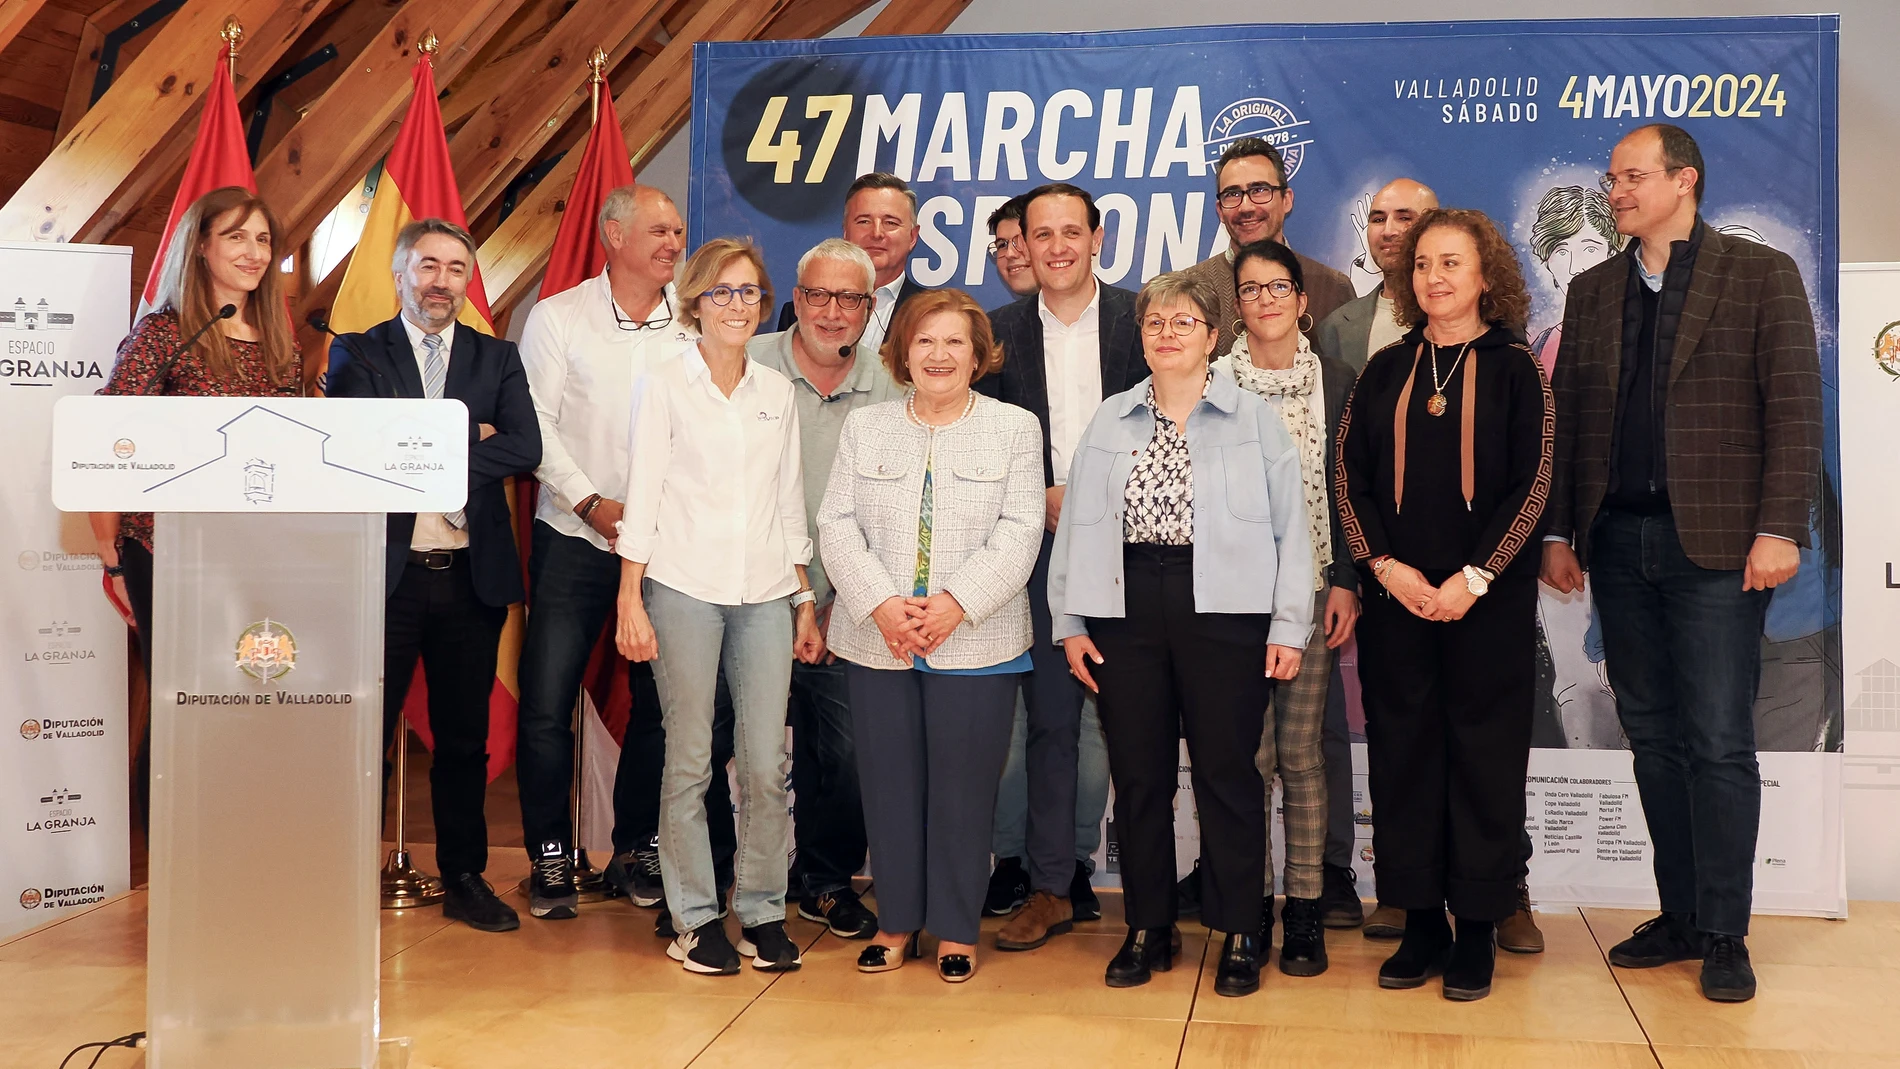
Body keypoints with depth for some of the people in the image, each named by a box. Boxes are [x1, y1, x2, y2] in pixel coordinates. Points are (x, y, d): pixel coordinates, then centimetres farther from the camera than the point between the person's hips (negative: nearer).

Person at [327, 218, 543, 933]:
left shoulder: (497, 359, 10)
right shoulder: (356, 354, 5)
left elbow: (526, 449, -6)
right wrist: (467, 433, -11)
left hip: (471, 575, 2)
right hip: (384, 572, -2)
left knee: (464, 737, 10)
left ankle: (465, 879, 22)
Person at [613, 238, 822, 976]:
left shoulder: (777, 392, 13)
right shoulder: (664, 385, 3)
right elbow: (642, 495, 0)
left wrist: (804, 599, 13)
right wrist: (630, 601, -5)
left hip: (765, 593, 3)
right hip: (684, 588, -3)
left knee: (766, 762, -1)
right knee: (690, 759, 0)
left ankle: (763, 912, 13)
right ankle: (695, 920, 11)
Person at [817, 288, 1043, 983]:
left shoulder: (1015, 429, 5)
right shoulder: (865, 428, 11)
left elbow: (1019, 534, -4)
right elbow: (837, 524, 2)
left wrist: (956, 603, -16)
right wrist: (881, 605, -12)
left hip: (975, 640, -2)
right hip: (877, 640, 2)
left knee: (964, 786, 3)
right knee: (888, 783, 7)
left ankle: (957, 929, 18)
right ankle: (898, 922, 22)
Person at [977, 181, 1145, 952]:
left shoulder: (1142, 321, 2)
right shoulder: (1002, 332, 8)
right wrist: (1042, 499, -7)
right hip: (1041, 543, 2)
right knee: (1050, 719, 4)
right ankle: (1051, 887, 13)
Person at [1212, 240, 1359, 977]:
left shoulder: (1336, 380, 6)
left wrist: (1346, 581, -4)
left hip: (1311, 585, 0)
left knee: (1300, 749, 1)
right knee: (1248, 751, 0)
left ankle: (1305, 906, 9)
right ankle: (1250, 906, 11)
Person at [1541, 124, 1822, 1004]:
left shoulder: (1762, 275, 2)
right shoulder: (1593, 290, 14)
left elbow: (1795, 409, -5)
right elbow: (1566, 415, 12)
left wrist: (1779, 529, -13)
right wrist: (1559, 532, 6)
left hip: (1714, 544, -4)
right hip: (1619, 543, 5)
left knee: (1718, 742, -2)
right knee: (1653, 738, 9)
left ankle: (1725, 934, 8)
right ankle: (1680, 917, 20)